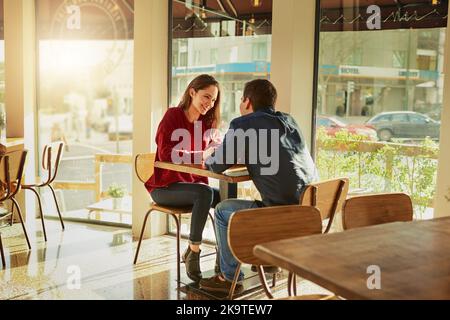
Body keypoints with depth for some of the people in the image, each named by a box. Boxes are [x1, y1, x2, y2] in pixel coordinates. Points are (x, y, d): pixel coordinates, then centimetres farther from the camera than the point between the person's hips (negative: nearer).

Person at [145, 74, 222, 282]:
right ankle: (193, 253, -20)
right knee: (205, 193, -32)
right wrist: (202, 155, -31)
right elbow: (166, 154, -22)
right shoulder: (173, 116, -10)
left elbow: (207, 153, 6)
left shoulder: (205, 122, 9)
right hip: (163, 187, -6)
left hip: (191, 183, 6)